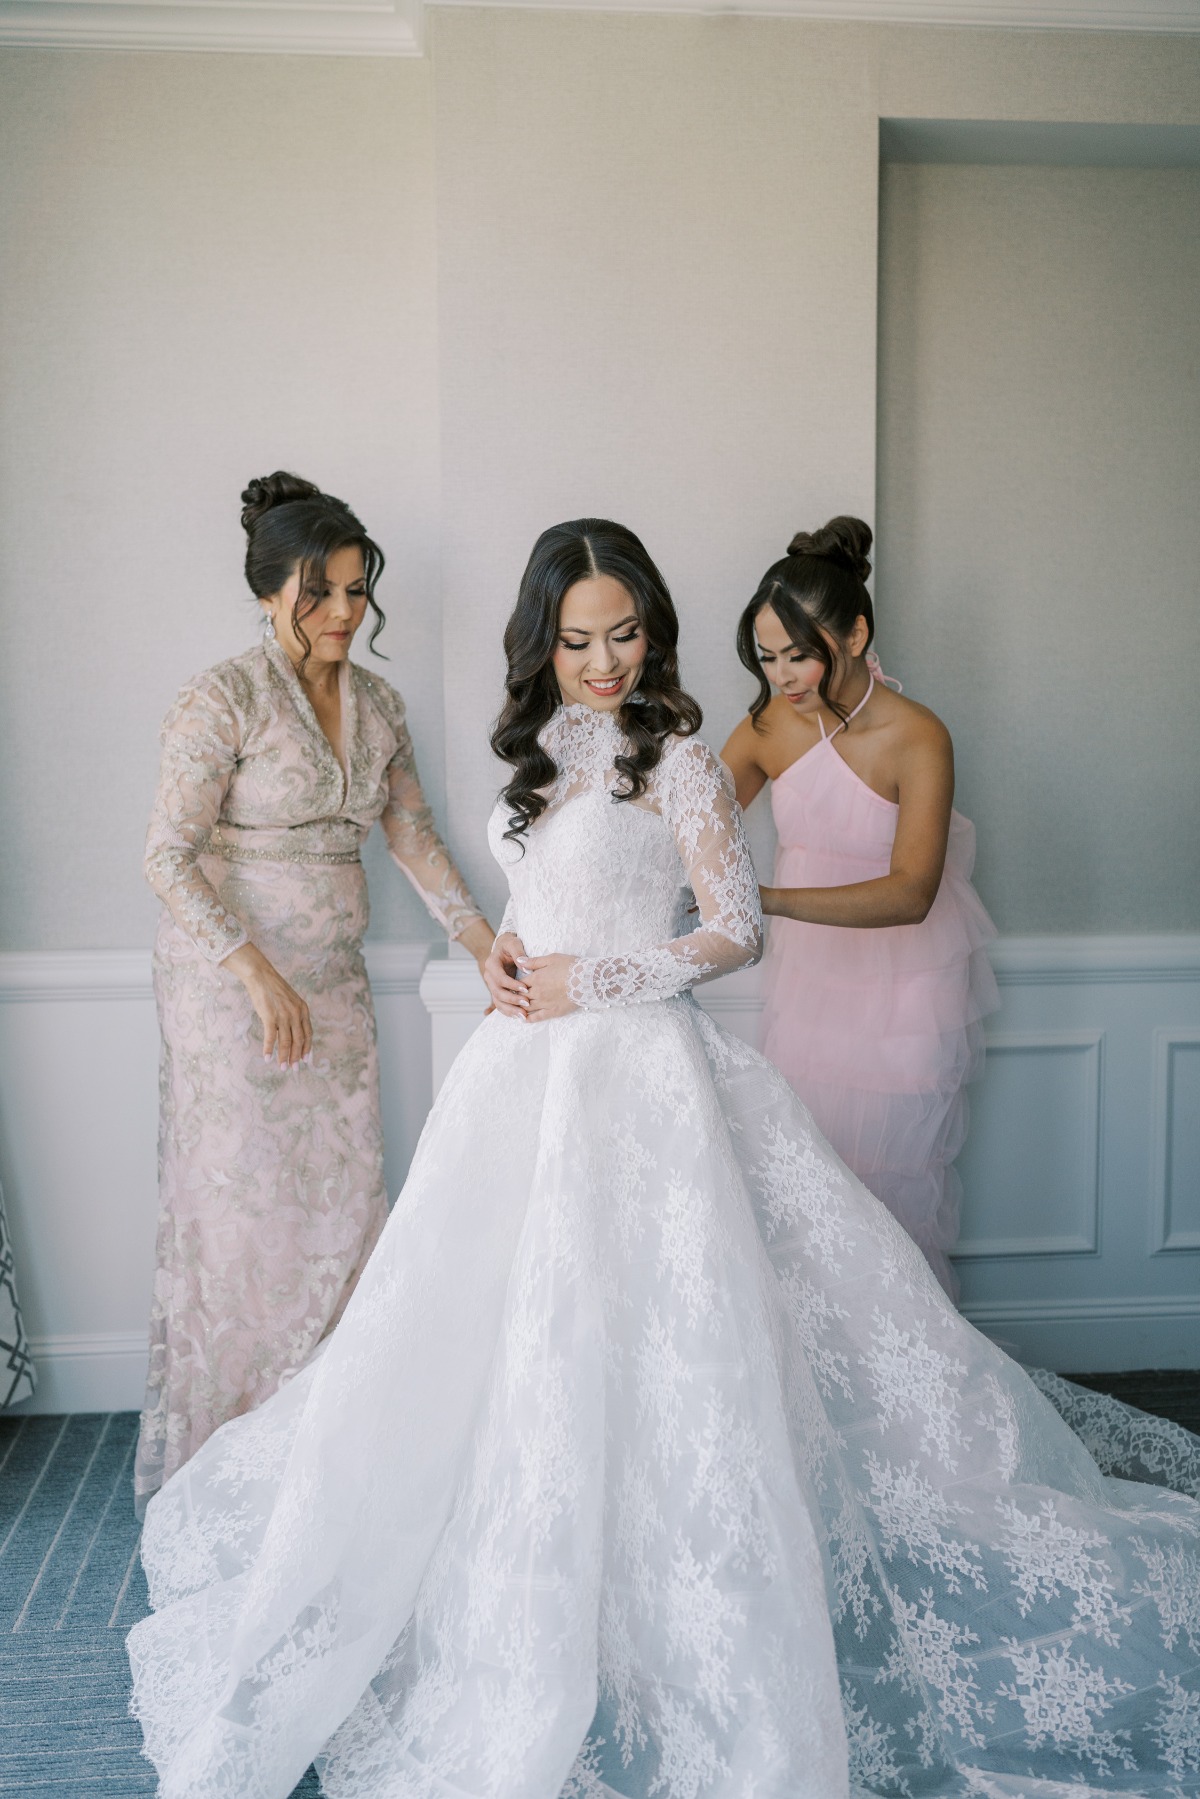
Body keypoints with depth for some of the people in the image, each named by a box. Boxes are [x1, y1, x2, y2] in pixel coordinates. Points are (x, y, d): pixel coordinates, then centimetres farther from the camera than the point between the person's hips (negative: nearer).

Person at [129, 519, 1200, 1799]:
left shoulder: (675, 759, -8)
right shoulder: (542, 753, 13)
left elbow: (734, 933, -10)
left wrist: (589, 982, -13)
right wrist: (507, 949, 3)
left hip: (634, 1069, -7)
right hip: (529, 1068, 7)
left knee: (629, 1328, -4)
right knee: (512, 1327, 12)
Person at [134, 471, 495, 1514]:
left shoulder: (378, 704, 8)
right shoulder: (223, 700, -11)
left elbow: (413, 834, 13)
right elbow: (169, 858, -14)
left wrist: (484, 939, 3)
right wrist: (257, 972, -22)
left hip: (335, 985, 6)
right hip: (229, 986, -6)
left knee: (342, 1203, 8)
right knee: (238, 1205, 0)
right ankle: (216, 1459, 17)